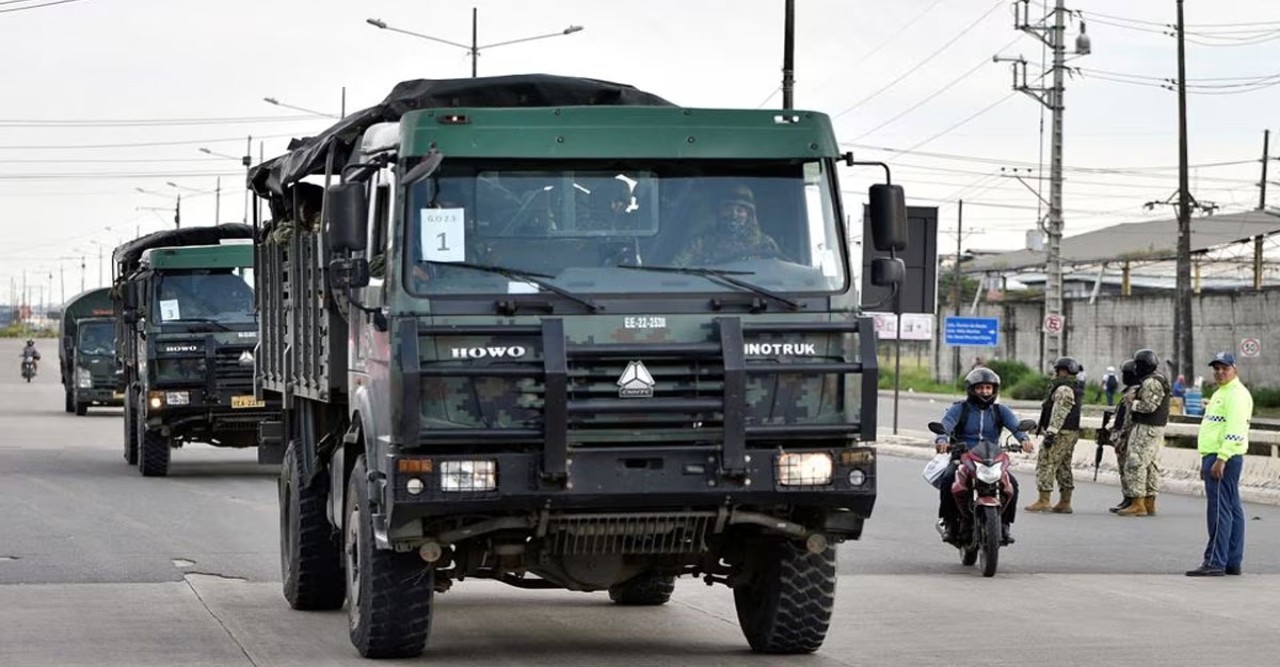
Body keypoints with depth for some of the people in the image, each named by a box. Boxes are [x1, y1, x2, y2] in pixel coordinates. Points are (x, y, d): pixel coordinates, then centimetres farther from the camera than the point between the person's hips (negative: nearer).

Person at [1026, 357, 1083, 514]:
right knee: (1064, 467, 12)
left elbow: (1059, 414, -22)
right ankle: (1065, 503, 13)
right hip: (1072, 432, 10)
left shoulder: (1064, 389, -15)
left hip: (1060, 434, -10)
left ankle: (1043, 501, -9)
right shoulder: (1077, 388, 17)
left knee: (1045, 465, -7)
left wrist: (1051, 433, -24)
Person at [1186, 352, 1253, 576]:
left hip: (1225, 458, -11)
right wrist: (1206, 461, 25)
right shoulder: (1221, 393, 21)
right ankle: (1233, 562, 13)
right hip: (1215, 457, 11)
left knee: (1219, 510, -12)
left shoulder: (1236, 394, -12)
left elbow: (1235, 432, -22)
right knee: (1232, 510, 11)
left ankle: (1214, 562, -14)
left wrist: (1221, 459, -26)